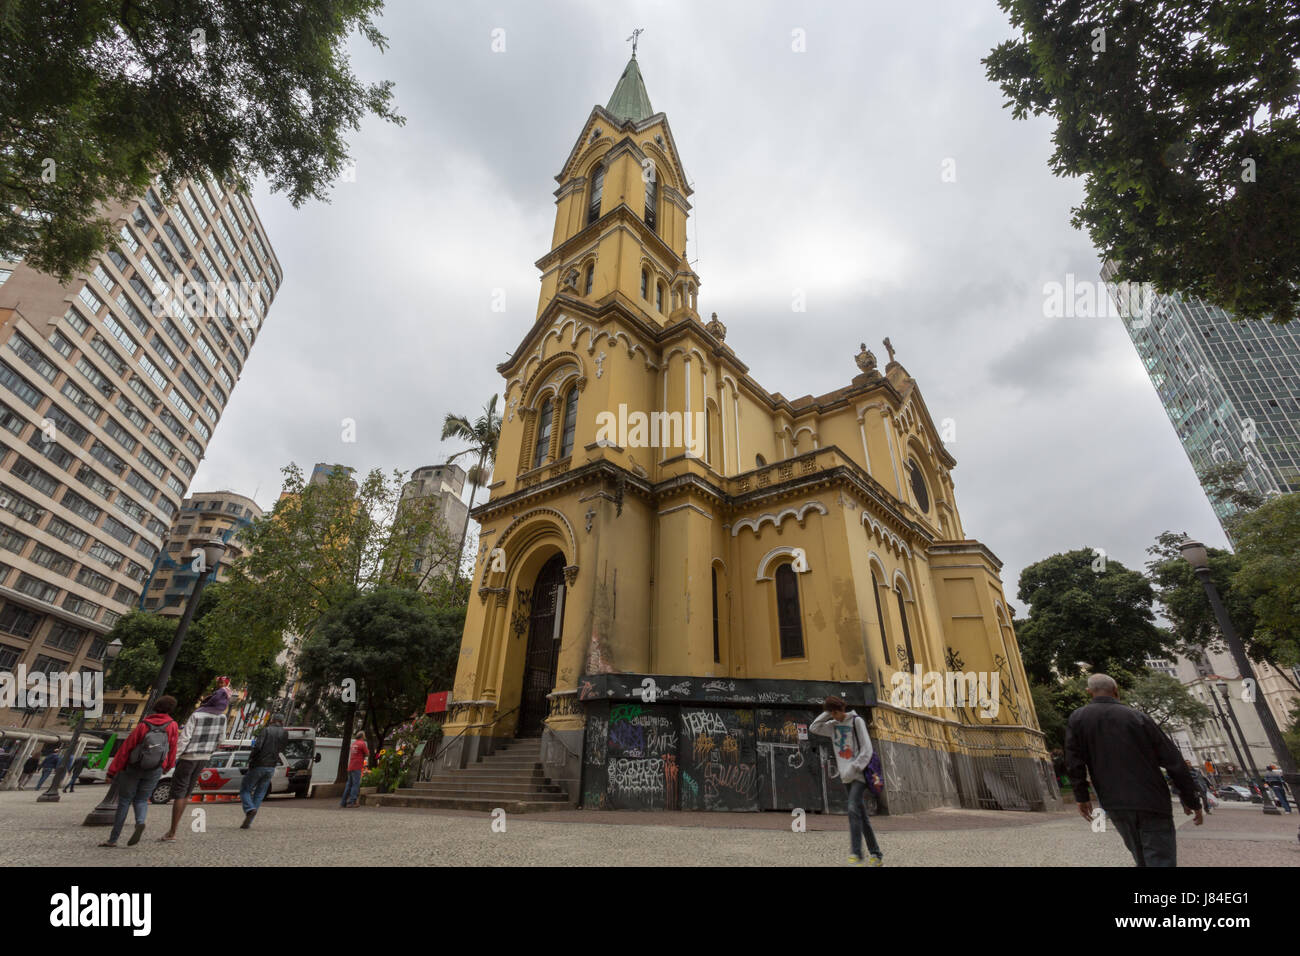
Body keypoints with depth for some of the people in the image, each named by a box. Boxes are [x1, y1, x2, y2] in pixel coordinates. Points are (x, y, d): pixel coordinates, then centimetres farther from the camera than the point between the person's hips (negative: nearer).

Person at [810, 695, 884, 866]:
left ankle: (855, 853, -15)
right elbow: (813, 728, 10)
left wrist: (854, 768, -19)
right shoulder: (833, 725, 10)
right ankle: (876, 854, 16)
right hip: (846, 775, 6)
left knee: (853, 809, -18)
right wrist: (826, 714, 1)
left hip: (859, 773, -6)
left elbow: (867, 749, -12)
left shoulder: (856, 721, -9)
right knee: (861, 814, 8)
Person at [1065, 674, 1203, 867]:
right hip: (1152, 801, -1)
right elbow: (1173, 759, 1)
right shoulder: (1137, 717, 0)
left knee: (1143, 858, 20)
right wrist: (1190, 799, 11)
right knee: (1161, 860, -2)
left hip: (1115, 804, 2)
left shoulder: (1077, 719, 2)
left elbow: (1074, 761, -3)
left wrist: (1081, 797, 5)